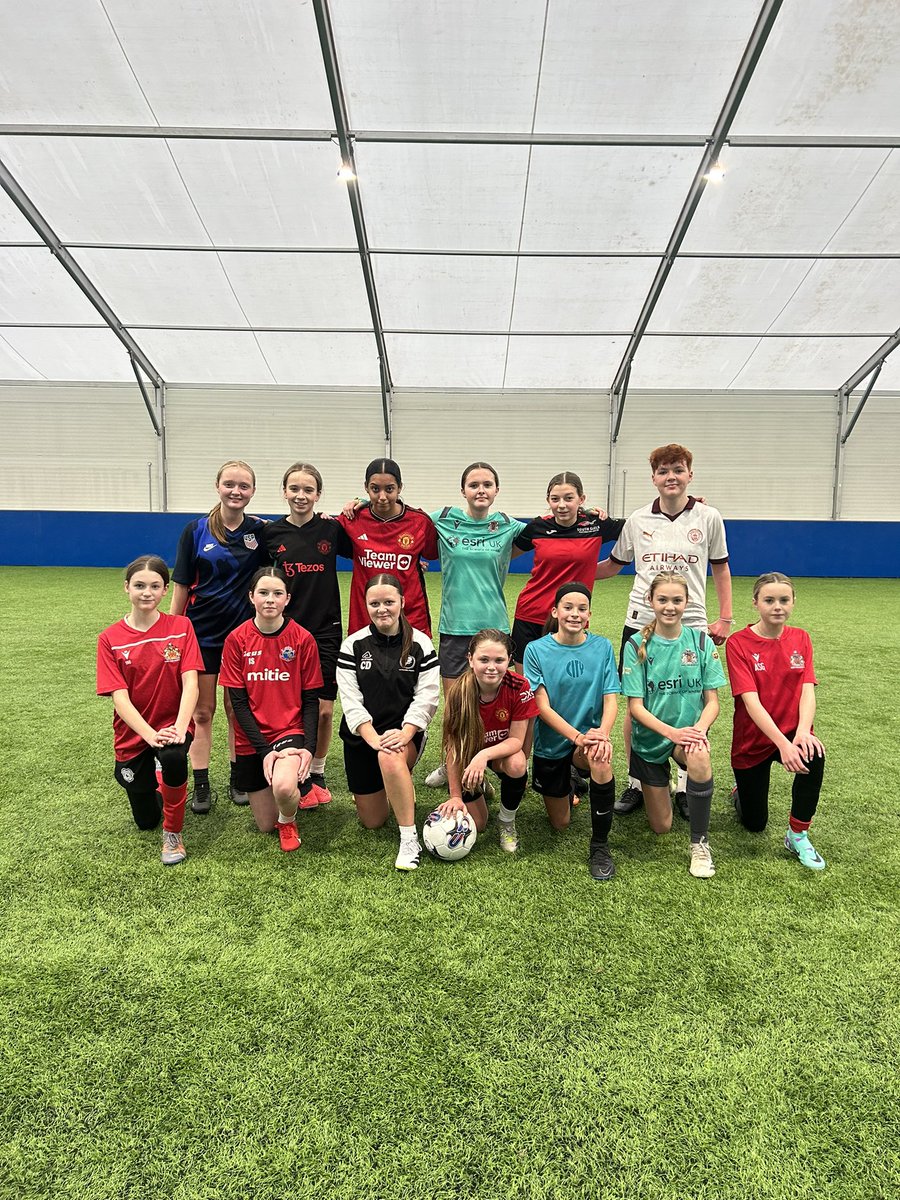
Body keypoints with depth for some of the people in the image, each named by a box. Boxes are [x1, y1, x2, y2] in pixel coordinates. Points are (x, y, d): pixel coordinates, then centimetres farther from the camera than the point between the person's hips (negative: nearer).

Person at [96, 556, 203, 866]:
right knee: (145, 820, 11)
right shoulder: (110, 639, -8)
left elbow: (190, 683, -16)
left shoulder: (180, 627, -8)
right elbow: (120, 698, -15)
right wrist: (150, 735, -29)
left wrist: (178, 728, -31)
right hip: (134, 733, 2)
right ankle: (154, 785, 48)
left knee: (174, 757, -38)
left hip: (173, 723, -1)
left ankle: (173, 834, -12)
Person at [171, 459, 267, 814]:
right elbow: (182, 586, 0)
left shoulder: (260, 531, -1)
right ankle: (201, 785, 21)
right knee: (202, 711, 9)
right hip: (202, 633, 0)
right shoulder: (196, 530, -3)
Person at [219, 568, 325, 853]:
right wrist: (264, 749, -15)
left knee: (283, 787, -33)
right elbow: (238, 702, -6)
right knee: (265, 825, 8)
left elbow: (310, 699, -4)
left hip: (291, 731, -2)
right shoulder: (236, 640, -6)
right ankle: (296, 786, 41)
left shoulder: (303, 639, -7)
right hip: (252, 740, 2)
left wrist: (309, 747, -17)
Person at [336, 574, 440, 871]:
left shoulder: (420, 643, -4)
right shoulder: (353, 645, -4)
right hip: (361, 736, 2)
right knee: (372, 821, 7)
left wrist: (404, 734, -23)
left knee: (390, 758, -39)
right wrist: (374, 738, -22)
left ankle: (409, 840, -24)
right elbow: (350, 700, -9)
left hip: (405, 732, -2)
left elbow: (427, 697, -9)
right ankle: (372, 789, 43)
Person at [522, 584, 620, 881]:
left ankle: (599, 846, -16)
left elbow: (611, 698, -10)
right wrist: (577, 737, -28)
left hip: (590, 736, 0)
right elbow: (542, 707, -15)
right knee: (560, 823, 12)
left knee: (601, 762, -37)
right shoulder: (537, 650, -13)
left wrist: (602, 733, -30)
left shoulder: (602, 647, -7)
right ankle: (568, 785, 47)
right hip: (551, 743, 0)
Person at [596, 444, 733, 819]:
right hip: (641, 622, 1)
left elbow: (720, 568, 11)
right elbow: (612, 565, 16)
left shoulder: (708, 518, 3)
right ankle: (635, 783, 19)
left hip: (691, 624, -1)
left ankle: (686, 786, 20)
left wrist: (725, 618, 6)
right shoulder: (638, 520, 5)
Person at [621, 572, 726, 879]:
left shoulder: (702, 641, -5)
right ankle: (662, 787, 42)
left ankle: (700, 842, -16)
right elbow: (635, 706, -11)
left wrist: (699, 729, -24)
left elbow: (712, 701, -4)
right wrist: (671, 731, -26)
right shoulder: (637, 645, -9)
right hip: (650, 738, 0)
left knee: (698, 757, -37)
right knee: (661, 827, 6)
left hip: (688, 732, 0)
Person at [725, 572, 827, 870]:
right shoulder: (739, 643, -14)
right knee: (754, 824, 6)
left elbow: (808, 689, -12)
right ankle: (742, 792, 43)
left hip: (790, 733, 2)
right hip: (753, 741, -2)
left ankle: (797, 834, -13)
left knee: (814, 755, -35)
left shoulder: (800, 638, -1)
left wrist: (803, 731, -30)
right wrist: (782, 743, -34)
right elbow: (751, 701, -22)